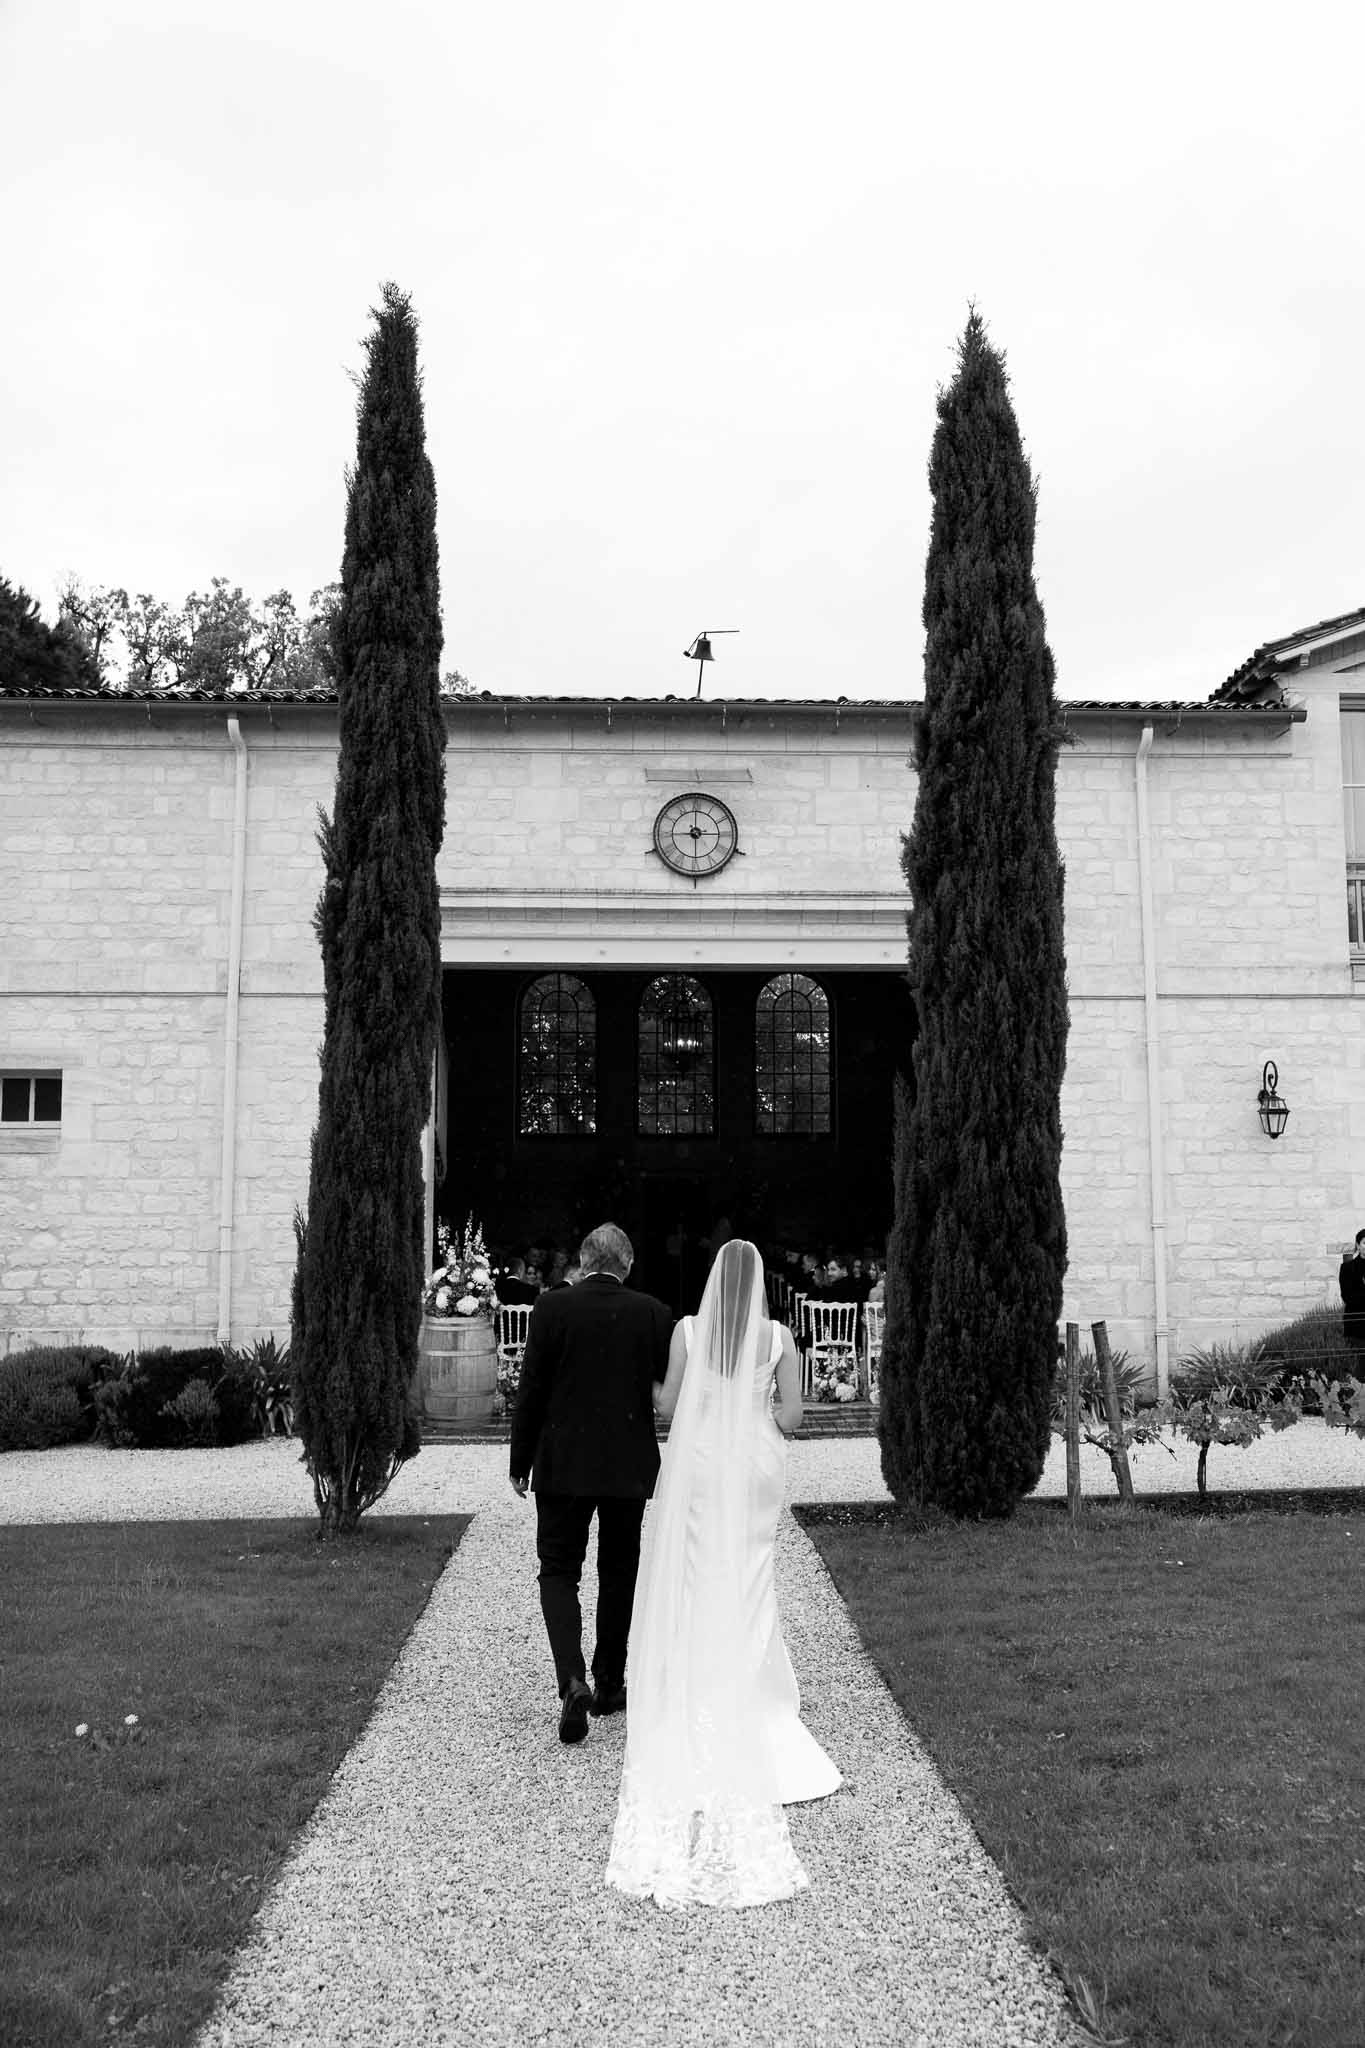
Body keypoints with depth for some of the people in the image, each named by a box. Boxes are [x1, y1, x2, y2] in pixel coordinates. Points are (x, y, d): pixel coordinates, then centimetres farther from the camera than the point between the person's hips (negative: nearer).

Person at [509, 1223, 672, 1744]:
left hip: (562, 1466, -2)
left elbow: (530, 1390, -6)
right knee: (619, 1575, 16)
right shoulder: (652, 1314, -4)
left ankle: (573, 1681, -12)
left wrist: (520, 1462, 2)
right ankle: (609, 1684, 25)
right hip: (630, 1467, 2)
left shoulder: (552, 1306, -8)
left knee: (558, 1573, 7)